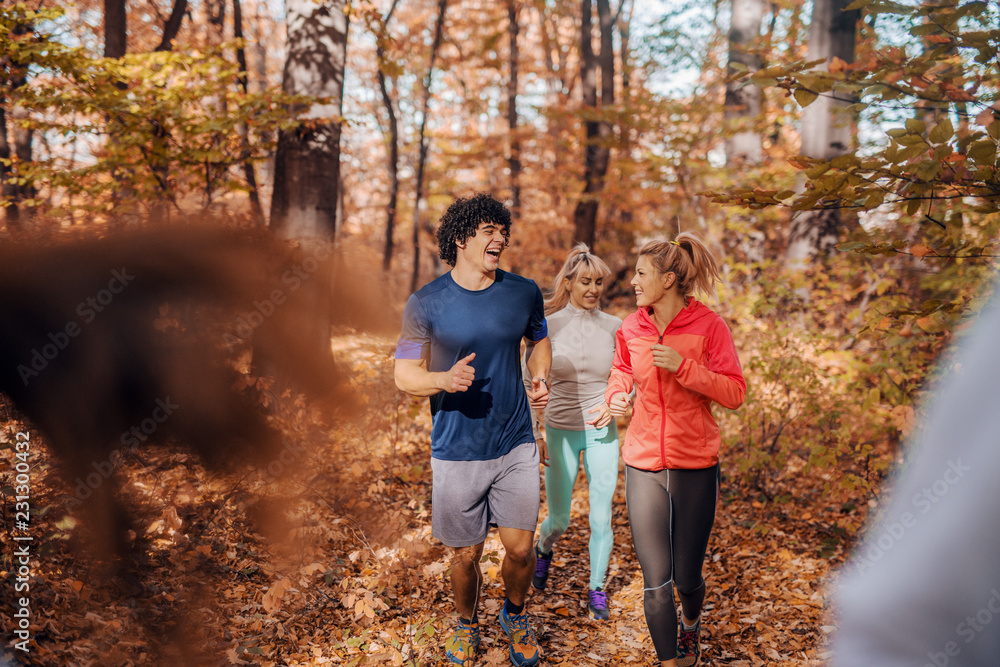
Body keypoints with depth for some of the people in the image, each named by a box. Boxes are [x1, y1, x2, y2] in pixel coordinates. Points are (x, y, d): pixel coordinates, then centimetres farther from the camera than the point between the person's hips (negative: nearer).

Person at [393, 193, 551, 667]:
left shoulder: (524, 293, 0)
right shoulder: (426, 303, -8)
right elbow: (405, 375, -4)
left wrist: (539, 379, -2)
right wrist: (445, 380, -24)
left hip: (516, 444, 2)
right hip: (457, 451, -2)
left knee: (520, 549, 2)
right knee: (466, 555, 9)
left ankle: (515, 615, 34)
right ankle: (467, 625, 39)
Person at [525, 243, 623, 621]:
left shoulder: (613, 327, -2)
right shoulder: (548, 326, -5)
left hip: (602, 433, 1)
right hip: (561, 432, 0)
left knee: (601, 518, 0)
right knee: (559, 520, 9)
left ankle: (597, 590, 21)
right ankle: (543, 549, 44)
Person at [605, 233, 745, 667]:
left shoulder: (708, 326, -10)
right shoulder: (631, 329, 1)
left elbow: (734, 394, -12)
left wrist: (682, 366, -22)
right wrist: (616, 393, -2)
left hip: (695, 468, -2)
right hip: (644, 467, 2)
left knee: (687, 578, 10)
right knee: (656, 582, -2)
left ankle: (691, 624, 46)